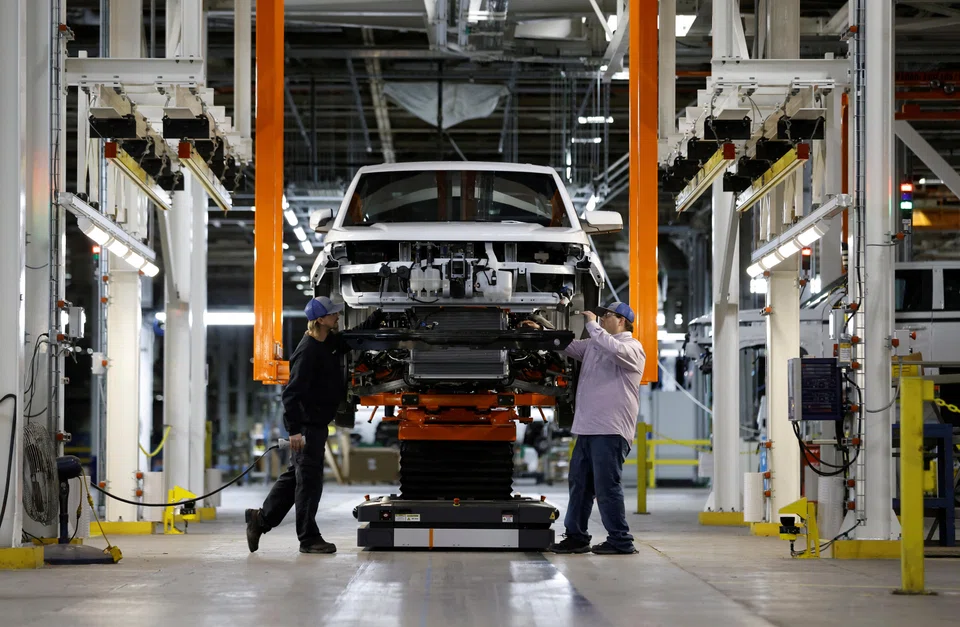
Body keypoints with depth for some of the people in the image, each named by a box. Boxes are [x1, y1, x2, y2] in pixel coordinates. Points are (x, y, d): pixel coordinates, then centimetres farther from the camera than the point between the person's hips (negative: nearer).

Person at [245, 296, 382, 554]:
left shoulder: (329, 342, 9)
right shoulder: (308, 351, -19)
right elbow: (292, 393, -23)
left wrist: (378, 317, 18)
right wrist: (294, 430, -27)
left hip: (317, 425, 10)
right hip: (307, 426, -10)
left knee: (295, 475, 16)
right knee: (309, 479, -4)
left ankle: (261, 519, 25)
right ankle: (308, 538, 1)